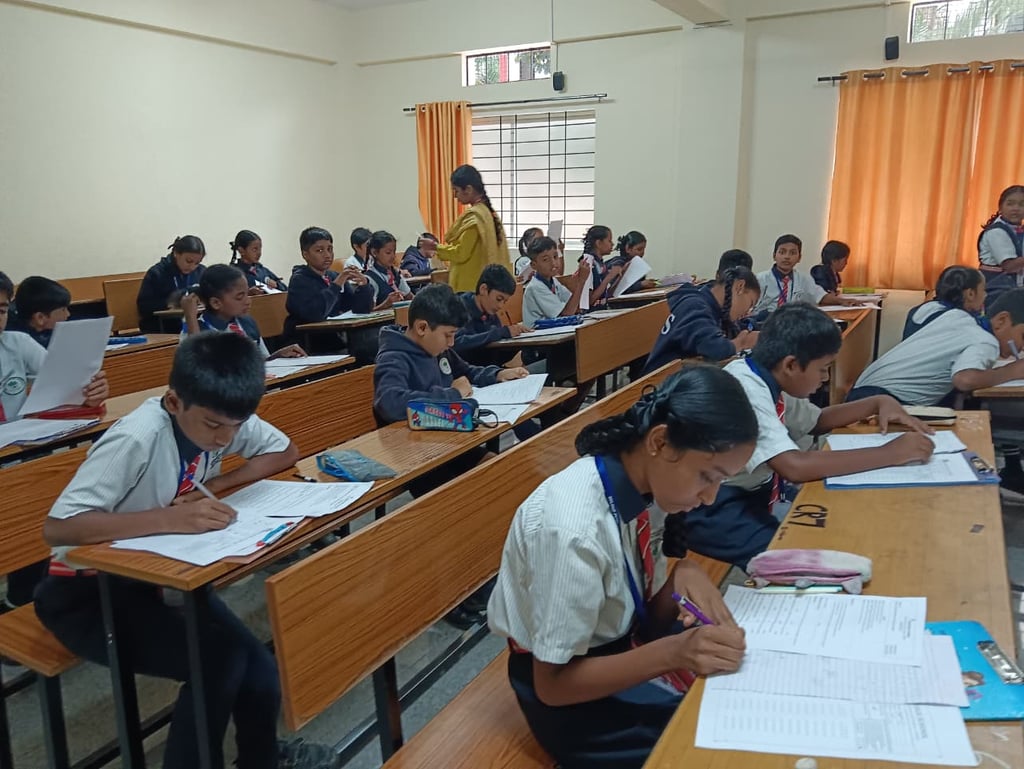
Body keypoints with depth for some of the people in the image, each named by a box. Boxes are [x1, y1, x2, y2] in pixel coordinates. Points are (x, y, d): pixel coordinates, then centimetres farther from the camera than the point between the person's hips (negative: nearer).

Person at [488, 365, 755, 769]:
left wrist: (684, 573, -20)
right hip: (569, 693, -6)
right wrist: (673, 652, -32)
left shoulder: (640, 486, -11)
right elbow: (553, 683, -23)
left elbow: (648, 611, 1)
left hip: (623, 645, 7)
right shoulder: (575, 529, -33)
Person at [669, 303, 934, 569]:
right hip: (711, 511, -9)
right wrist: (890, 453, -25)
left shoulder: (767, 381, 3)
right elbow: (796, 467, -35)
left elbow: (817, 420, 22)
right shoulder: (745, 390, -24)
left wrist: (878, 403, 7)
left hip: (750, 496, 9)